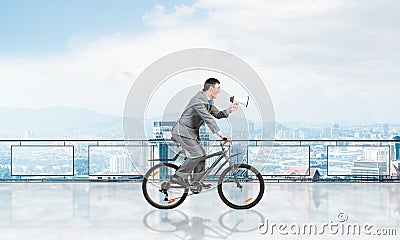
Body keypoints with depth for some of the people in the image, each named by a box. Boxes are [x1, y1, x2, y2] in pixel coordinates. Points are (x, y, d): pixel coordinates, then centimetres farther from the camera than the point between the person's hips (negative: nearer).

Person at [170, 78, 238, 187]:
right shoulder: (199, 100, -23)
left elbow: (217, 114, 13)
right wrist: (220, 134, -30)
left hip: (191, 132, 10)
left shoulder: (209, 101, 10)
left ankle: (197, 181, 15)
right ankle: (178, 177, -7)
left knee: (201, 154, 9)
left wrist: (229, 110, -5)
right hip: (183, 131, -10)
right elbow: (208, 119, -28)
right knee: (197, 154, -15)